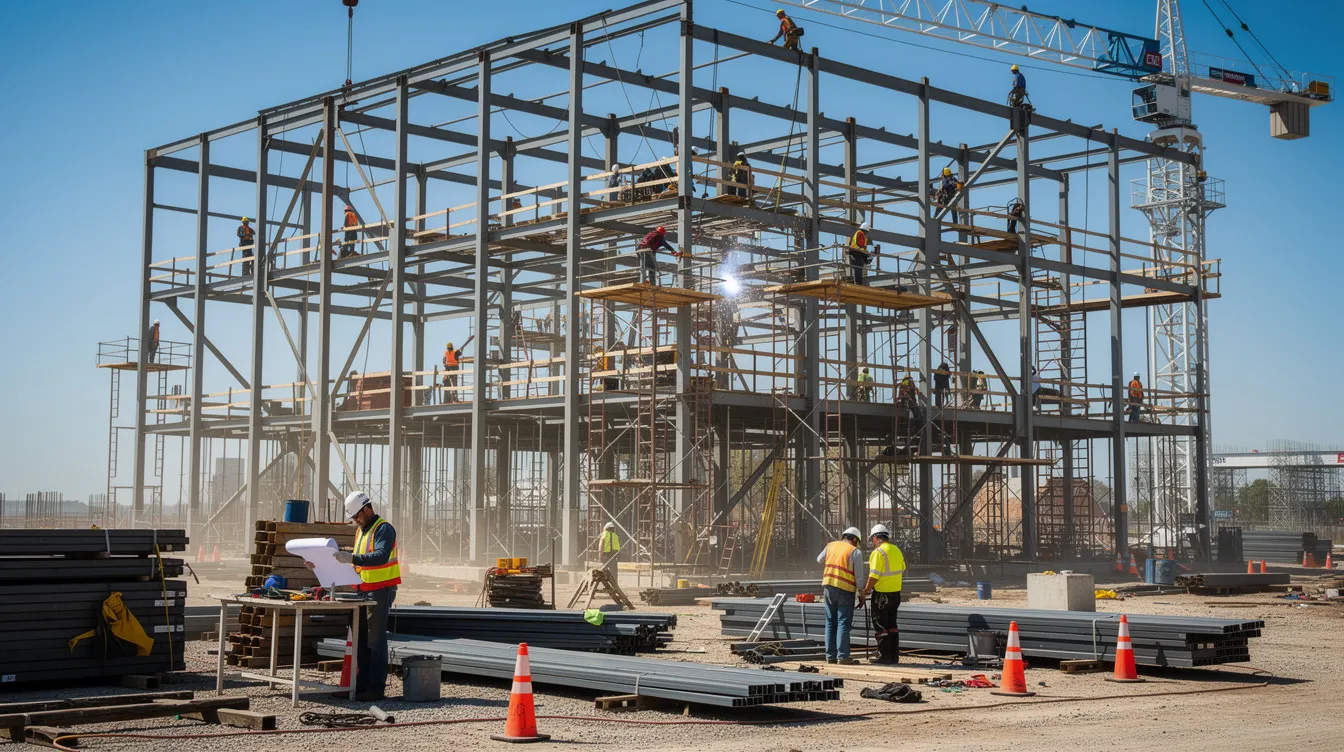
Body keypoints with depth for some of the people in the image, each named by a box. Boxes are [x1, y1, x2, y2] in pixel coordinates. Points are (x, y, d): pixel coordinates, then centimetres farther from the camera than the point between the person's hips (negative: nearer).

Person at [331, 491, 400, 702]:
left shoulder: (384, 529, -12)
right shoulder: (360, 531, 17)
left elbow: (381, 556, -28)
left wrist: (353, 559, -36)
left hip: (381, 590, -9)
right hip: (364, 589, 9)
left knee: (375, 640, -9)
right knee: (361, 639, 10)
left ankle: (376, 688, -6)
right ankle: (361, 685, 15)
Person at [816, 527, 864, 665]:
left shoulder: (831, 545, 8)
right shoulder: (855, 552, -5)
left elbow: (819, 560, 24)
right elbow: (858, 576, -7)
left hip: (828, 586, 5)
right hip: (845, 590, -5)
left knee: (831, 622, 11)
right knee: (844, 623, -3)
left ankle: (830, 656, 12)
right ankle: (842, 656, -7)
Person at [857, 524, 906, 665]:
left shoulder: (878, 552, -16)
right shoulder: (897, 550, 10)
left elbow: (874, 576, -20)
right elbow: (902, 570, 18)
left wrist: (864, 592, -14)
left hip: (882, 594, -8)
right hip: (896, 593, 8)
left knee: (880, 626, -1)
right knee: (892, 625, 15)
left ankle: (884, 657, -1)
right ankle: (894, 656, 17)